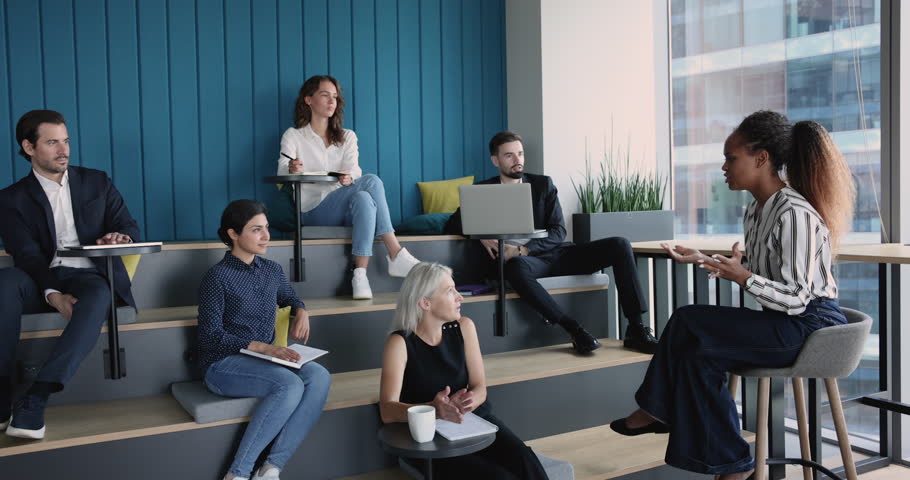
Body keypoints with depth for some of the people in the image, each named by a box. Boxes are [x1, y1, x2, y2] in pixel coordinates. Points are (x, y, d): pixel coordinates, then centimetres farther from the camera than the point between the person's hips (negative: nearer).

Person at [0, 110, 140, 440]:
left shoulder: (97, 182, 13)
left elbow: (130, 227, 8)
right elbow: (27, 255, -5)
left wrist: (120, 236, -19)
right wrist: (53, 294, -24)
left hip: (91, 277, 0)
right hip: (44, 281, 1)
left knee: (96, 298, -37)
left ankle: (35, 398, -42)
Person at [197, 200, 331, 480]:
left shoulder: (272, 271, 10)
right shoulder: (218, 276, -8)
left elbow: (289, 298, 29)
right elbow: (211, 335, -12)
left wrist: (301, 311, 5)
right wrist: (261, 347, -24)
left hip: (265, 360, 6)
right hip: (224, 365, -6)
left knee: (319, 377, -23)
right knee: (290, 384, -33)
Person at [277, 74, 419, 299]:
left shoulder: (347, 137, 16)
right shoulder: (293, 136, 7)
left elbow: (354, 170, -4)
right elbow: (282, 174, -11)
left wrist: (349, 179, -31)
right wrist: (291, 170, -38)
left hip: (344, 209, 3)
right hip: (312, 212, -3)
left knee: (363, 199, -35)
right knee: (371, 181, -29)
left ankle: (361, 276, -41)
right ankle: (397, 255, -36)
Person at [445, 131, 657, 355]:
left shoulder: (543, 184, 11)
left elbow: (558, 231, 1)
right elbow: (453, 223, 3)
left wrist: (523, 249, -17)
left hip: (554, 253, 3)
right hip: (517, 259, -3)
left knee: (619, 245, -17)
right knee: (517, 268, -41)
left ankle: (636, 330, -16)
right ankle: (575, 330, -32)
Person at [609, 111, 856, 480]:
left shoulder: (795, 214, -21)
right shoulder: (758, 209, 7)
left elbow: (794, 299, -22)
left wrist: (743, 277, -35)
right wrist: (702, 261, 10)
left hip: (811, 325, -8)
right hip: (783, 320, 8)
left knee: (687, 322, -18)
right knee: (700, 352, -7)